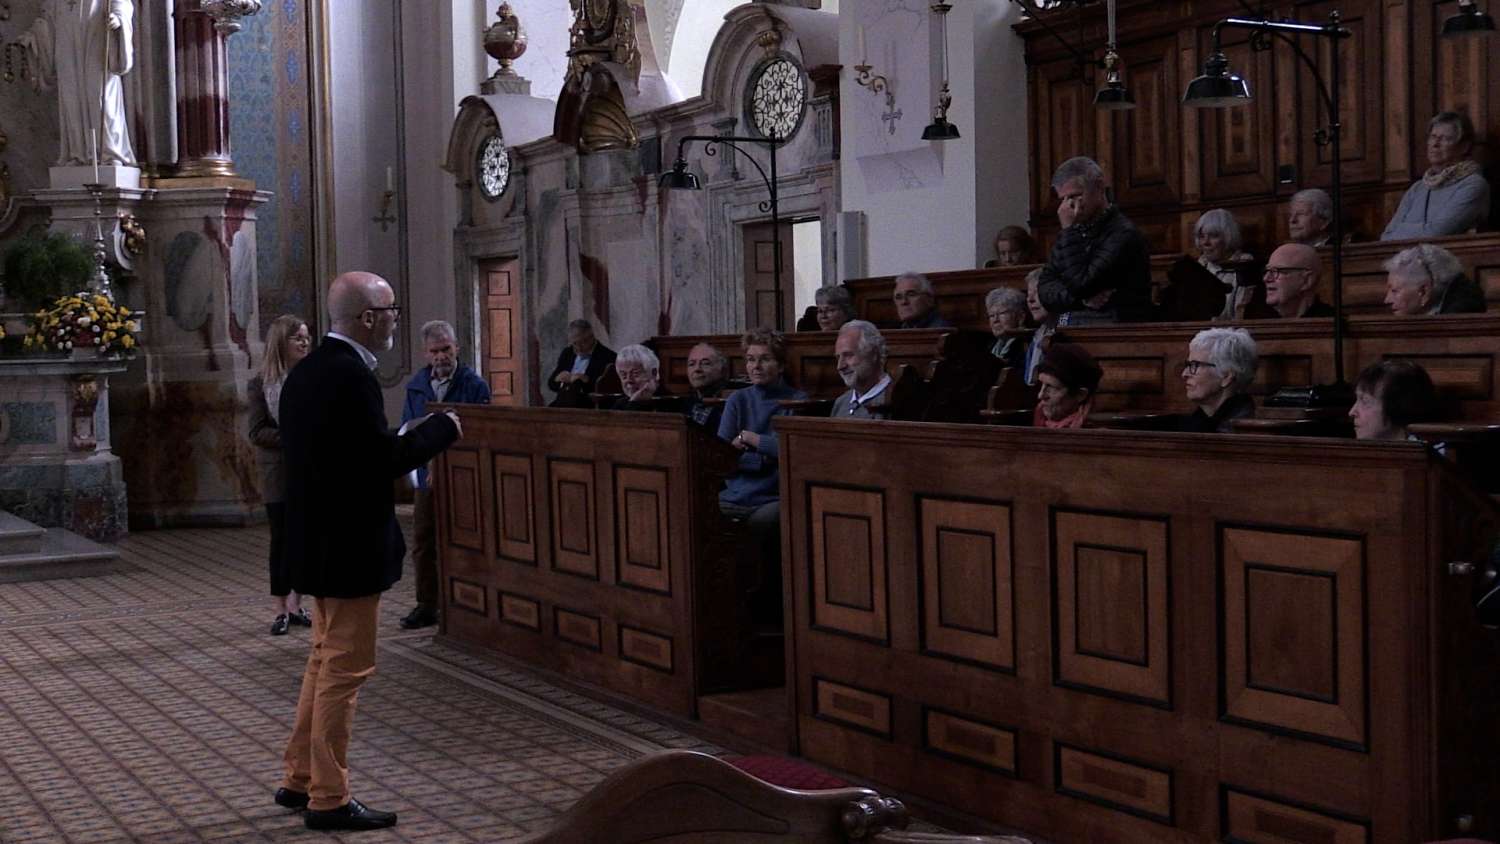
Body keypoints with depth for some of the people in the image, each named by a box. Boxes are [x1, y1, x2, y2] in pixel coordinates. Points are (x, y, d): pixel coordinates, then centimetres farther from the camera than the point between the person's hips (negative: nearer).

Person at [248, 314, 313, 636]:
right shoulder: (262, 383, -4)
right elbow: (257, 432, -7)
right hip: (279, 472, -2)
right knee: (281, 538, 5)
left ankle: (295, 604, 18)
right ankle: (281, 609, 13)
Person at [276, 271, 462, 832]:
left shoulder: (306, 371, 9)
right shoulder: (350, 374, -20)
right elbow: (383, 463, -23)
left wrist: (402, 440, 12)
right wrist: (441, 427, -9)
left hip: (318, 541, 10)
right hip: (350, 546, -10)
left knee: (326, 659, 20)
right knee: (346, 667, 0)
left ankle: (299, 779, 28)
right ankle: (329, 800, 9)